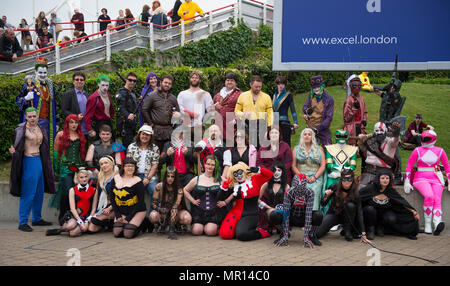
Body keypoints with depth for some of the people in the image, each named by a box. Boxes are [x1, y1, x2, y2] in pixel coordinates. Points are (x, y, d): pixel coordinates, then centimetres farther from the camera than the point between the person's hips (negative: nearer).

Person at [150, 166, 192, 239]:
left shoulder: (179, 188, -17)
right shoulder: (159, 186, -14)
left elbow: (177, 205, -27)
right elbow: (154, 203, -10)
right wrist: (160, 209, -32)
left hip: (175, 211, 0)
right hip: (162, 212, 0)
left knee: (187, 219, -33)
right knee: (153, 216, -35)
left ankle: (172, 229, 0)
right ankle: (161, 225, 3)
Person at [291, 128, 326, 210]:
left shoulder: (319, 150, 18)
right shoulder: (296, 149, 17)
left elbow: (323, 165, 10)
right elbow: (293, 166, 9)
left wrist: (315, 177, -5)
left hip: (316, 178, 0)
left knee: (314, 191, -29)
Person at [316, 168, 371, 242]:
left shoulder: (355, 193, -22)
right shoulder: (334, 187, -20)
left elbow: (359, 212, -27)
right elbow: (323, 204, -11)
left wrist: (363, 234, -35)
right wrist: (326, 197, -36)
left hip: (347, 216, 1)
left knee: (350, 205, -34)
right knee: (317, 235, -25)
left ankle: (347, 231, -14)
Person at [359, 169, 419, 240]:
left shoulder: (391, 191, -10)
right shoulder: (371, 188, -19)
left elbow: (402, 202, -5)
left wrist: (413, 212, -9)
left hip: (384, 213, 1)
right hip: (370, 212, -1)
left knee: (392, 219, -30)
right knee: (370, 209, -35)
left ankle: (380, 227, 5)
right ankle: (371, 229, -9)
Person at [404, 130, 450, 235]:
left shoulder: (440, 151, 10)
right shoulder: (418, 151, 5)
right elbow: (409, 166, 7)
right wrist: (407, 182, 0)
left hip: (436, 179, 2)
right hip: (421, 178, -2)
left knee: (437, 200, -23)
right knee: (429, 196, -30)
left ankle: (437, 224, -44)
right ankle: (427, 225, -26)